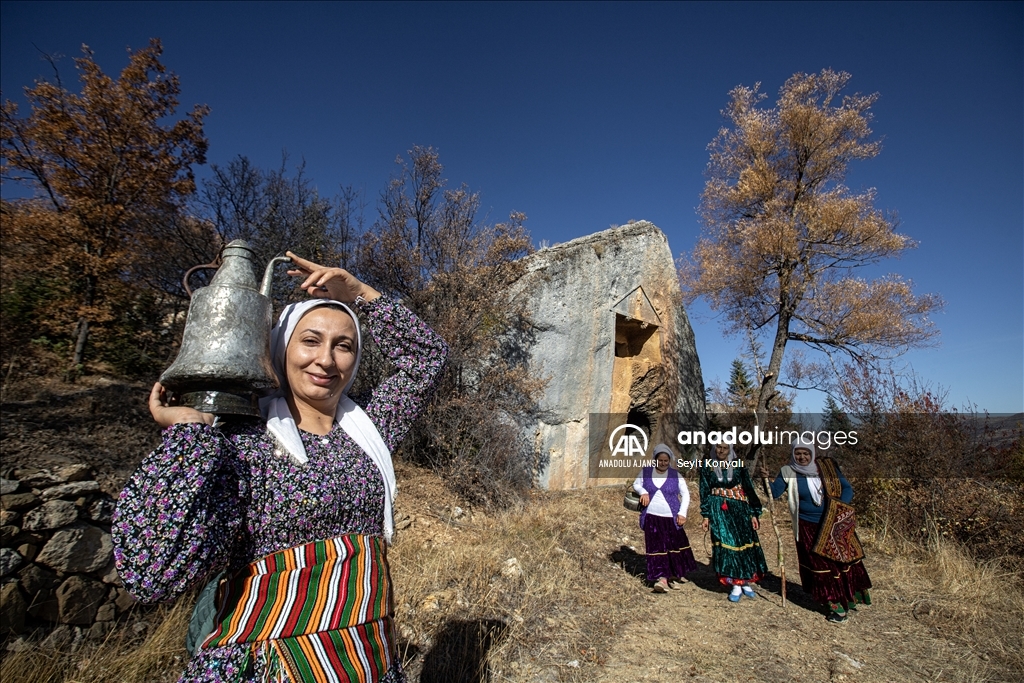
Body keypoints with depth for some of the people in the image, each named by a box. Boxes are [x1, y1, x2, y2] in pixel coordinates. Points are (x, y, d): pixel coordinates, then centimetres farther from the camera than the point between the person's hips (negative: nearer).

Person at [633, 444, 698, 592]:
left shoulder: (675, 475, 0)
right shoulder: (645, 472, 1)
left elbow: (685, 494, 4)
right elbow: (636, 484, 13)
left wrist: (682, 513, -4)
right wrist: (642, 491, -9)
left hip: (671, 518, 0)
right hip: (652, 518, 0)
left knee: (674, 546, 7)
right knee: (656, 547, -3)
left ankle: (675, 575, 26)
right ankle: (662, 578, 0)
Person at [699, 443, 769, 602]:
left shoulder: (739, 466, 1)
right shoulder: (708, 467, 0)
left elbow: (749, 490, 4)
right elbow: (705, 493, 3)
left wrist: (754, 513, 0)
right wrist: (706, 516, 0)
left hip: (739, 510, 1)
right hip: (719, 511, -1)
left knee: (745, 544, 3)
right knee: (726, 544, -4)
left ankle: (746, 582, 21)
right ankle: (736, 585, 8)